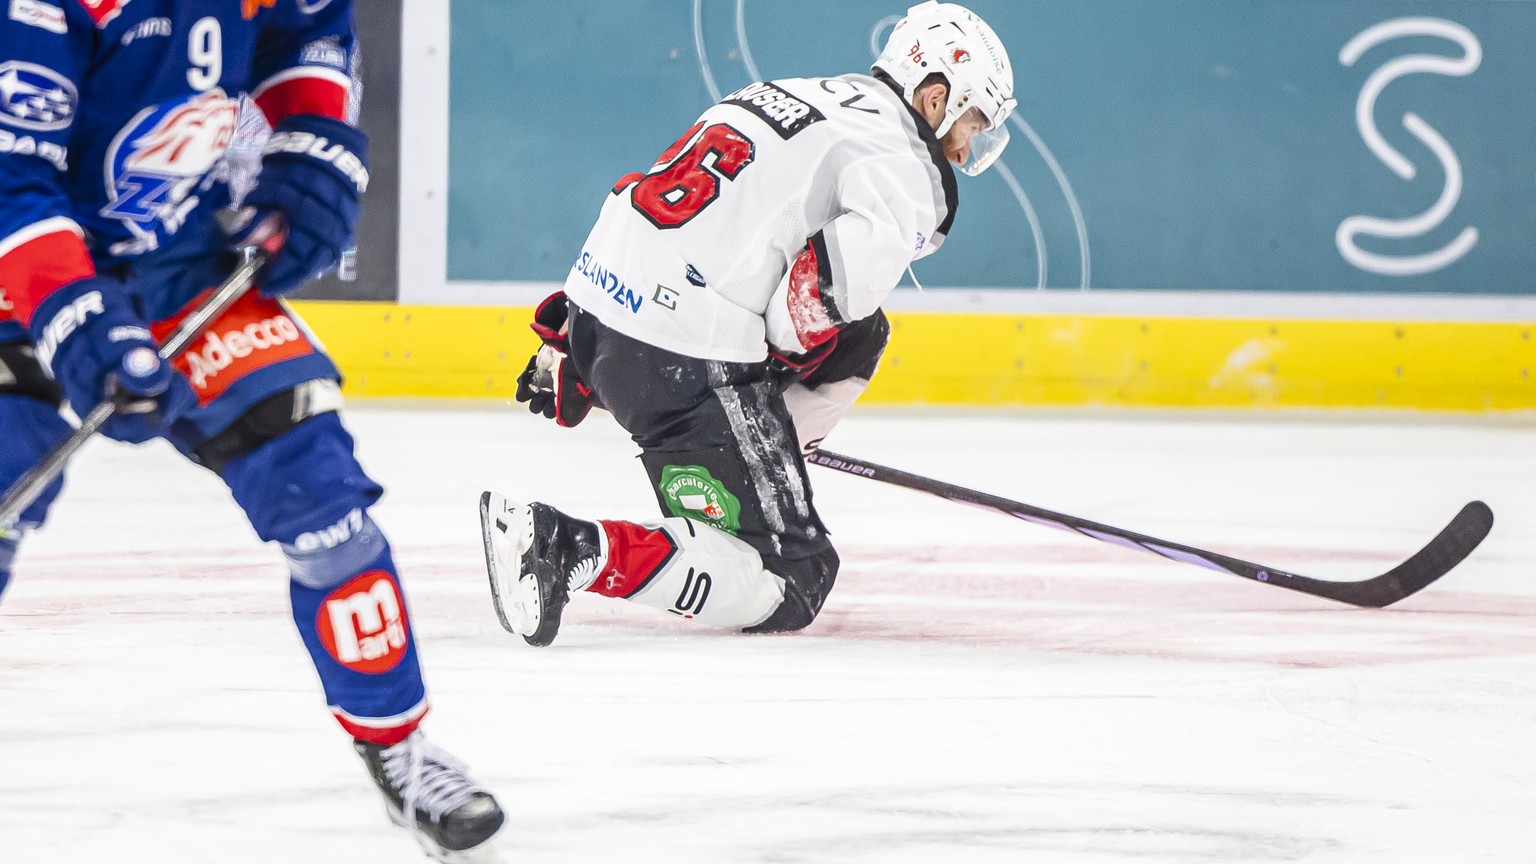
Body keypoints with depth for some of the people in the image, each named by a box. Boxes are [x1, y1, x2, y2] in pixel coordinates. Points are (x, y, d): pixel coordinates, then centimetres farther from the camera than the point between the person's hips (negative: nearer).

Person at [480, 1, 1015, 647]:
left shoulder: (787, 93, 22)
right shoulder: (903, 168, -4)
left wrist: (563, 342, 29)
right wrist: (787, 344, 0)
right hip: (687, 363, -9)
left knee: (857, 341, 26)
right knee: (792, 587, -7)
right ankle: (565, 548, -20)